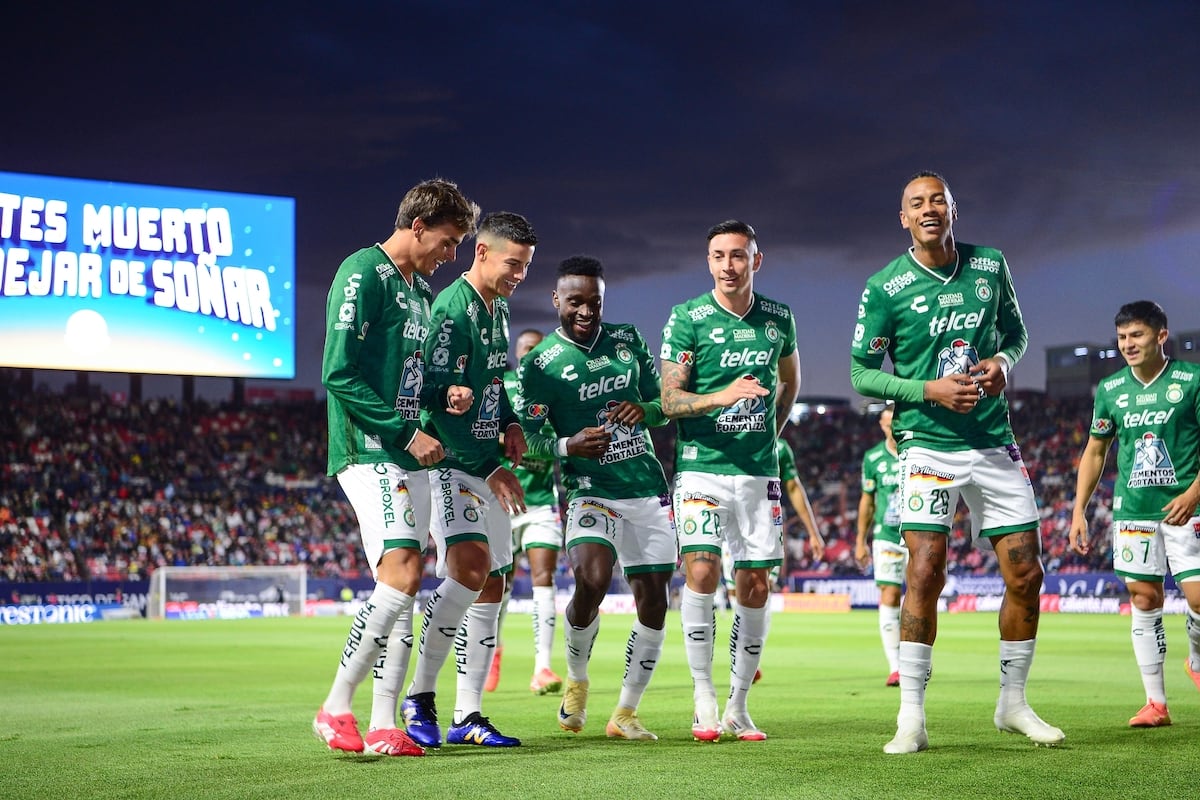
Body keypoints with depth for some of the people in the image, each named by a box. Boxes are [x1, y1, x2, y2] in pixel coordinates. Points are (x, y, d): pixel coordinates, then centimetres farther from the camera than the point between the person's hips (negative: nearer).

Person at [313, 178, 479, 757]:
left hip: (409, 456, 9)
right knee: (400, 577, -19)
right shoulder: (363, 274, -10)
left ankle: (383, 726, 8)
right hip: (369, 452, -9)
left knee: (404, 589, 5)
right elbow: (340, 375, -16)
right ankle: (335, 709, -10)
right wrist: (408, 433, -15)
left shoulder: (421, 288, 18)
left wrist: (446, 394, 6)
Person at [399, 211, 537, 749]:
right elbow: (439, 404, -19)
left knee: (490, 586, 6)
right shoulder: (452, 311, -14)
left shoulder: (499, 310, 14)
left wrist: (511, 422, 10)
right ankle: (420, 695, -14)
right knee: (470, 567, -25)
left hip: (486, 469, 9)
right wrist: (492, 469, -20)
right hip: (448, 464, -9)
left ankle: (467, 716, 11)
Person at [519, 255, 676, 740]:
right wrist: (568, 445, -26)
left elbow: (665, 403, 16)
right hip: (591, 489, -5)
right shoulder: (540, 363, -5)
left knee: (654, 603, 2)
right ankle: (576, 680, 1)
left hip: (649, 488, 5)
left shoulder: (628, 341, 8)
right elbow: (531, 438, -6)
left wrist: (644, 410, -7)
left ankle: (625, 714, 16)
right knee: (592, 578, -27)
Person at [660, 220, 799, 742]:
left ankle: (738, 708, 12)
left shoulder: (778, 318, 8)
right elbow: (669, 400, -9)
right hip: (701, 466, -3)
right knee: (701, 572, -17)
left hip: (759, 470, 3)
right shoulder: (687, 318, -4)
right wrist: (722, 396, -25)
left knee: (756, 587, 2)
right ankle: (703, 698, -5)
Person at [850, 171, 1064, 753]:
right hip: (928, 443, -4)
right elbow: (861, 373, -2)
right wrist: (929, 390, -14)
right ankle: (911, 718, -4)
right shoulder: (886, 287, -5)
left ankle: (1013, 704, 20)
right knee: (925, 574, -12)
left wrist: (1003, 360, -2)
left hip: (995, 443, 4)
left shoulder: (990, 266, 6)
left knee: (1026, 575, 3)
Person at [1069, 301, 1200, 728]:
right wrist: (1079, 509, 8)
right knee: (1145, 601, 0)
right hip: (1133, 511, 3)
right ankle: (1156, 703, 6)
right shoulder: (1110, 390, 7)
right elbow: (1094, 452, 15)